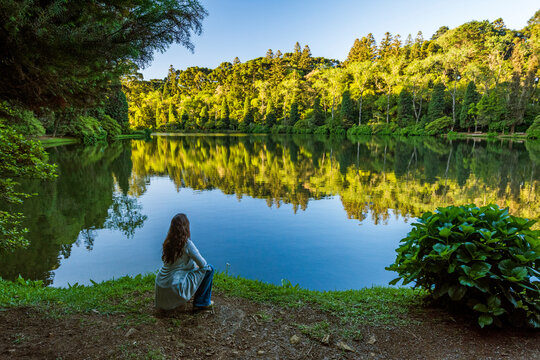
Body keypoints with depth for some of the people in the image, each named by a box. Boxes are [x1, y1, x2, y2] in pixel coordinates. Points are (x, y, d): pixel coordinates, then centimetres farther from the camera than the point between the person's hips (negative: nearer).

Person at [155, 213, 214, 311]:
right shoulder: (187, 243, -19)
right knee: (209, 269, 1)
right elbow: (203, 264, -10)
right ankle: (201, 303, 10)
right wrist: (197, 266, 12)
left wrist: (194, 265, 18)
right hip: (174, 287, -8)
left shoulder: (168, 242, 2)